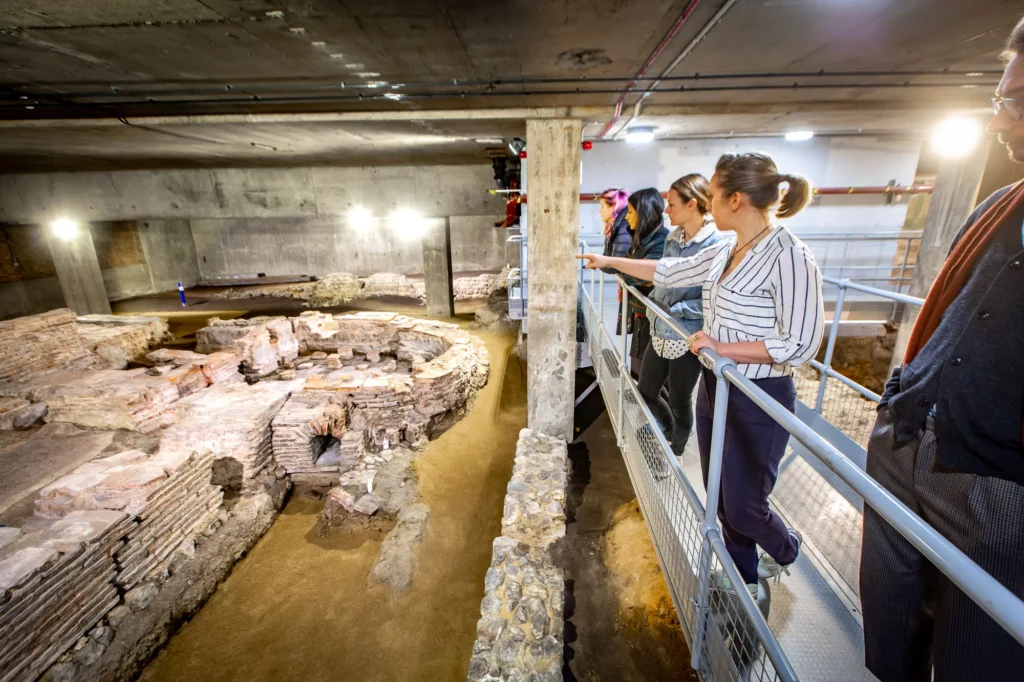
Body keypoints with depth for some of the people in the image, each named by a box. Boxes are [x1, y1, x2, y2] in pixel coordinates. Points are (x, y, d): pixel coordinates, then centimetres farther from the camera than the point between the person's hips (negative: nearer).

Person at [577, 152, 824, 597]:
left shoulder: (788, 258, -20)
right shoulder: (726, 252, 4)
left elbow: (801, 344, -23)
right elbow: (668, 272, 14)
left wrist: (722, 346, -23)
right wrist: (608, 261, 18)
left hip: (758, 399, -8)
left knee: (744, 505, 9)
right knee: (721, 495, 19)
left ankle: (787, 552, 44)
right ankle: (746, 577, 43)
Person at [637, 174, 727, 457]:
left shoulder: (717, 243, -17)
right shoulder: (672, 238, 5)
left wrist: (675, 309, -18)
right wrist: (653, 297, 1)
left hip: (688, 338, -7)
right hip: (661, 332, 7)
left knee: (679, 402, 12)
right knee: (645, 392, 18)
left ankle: (676, 451, 39)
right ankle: (670, 432, 47)